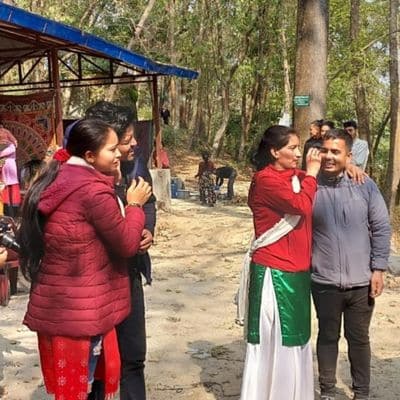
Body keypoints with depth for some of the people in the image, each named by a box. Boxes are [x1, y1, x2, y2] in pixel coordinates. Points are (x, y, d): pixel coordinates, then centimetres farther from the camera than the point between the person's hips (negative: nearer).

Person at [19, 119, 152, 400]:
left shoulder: (57, 180, 7)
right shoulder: (93, 191, -20)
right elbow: (127, 245, -13)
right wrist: (135, 204, 1)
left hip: (53, 302, 8)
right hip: (81, 308, -8)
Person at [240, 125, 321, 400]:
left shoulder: (295, 176, 11)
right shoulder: (266, 180, -15)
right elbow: (301, 205, -25)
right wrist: (311, 173, -11)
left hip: (297, 271, 8)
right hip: (274, 272, -8)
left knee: (293, 338, 17)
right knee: (274, 341, 3)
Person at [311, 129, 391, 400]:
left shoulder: (365, 185, -4)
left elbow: (381, 228, 0)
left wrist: (378, 268, -4)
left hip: (361, 280, 0)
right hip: (324, 280, 0)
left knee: (359, 338, 14)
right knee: (328, 336, 15)